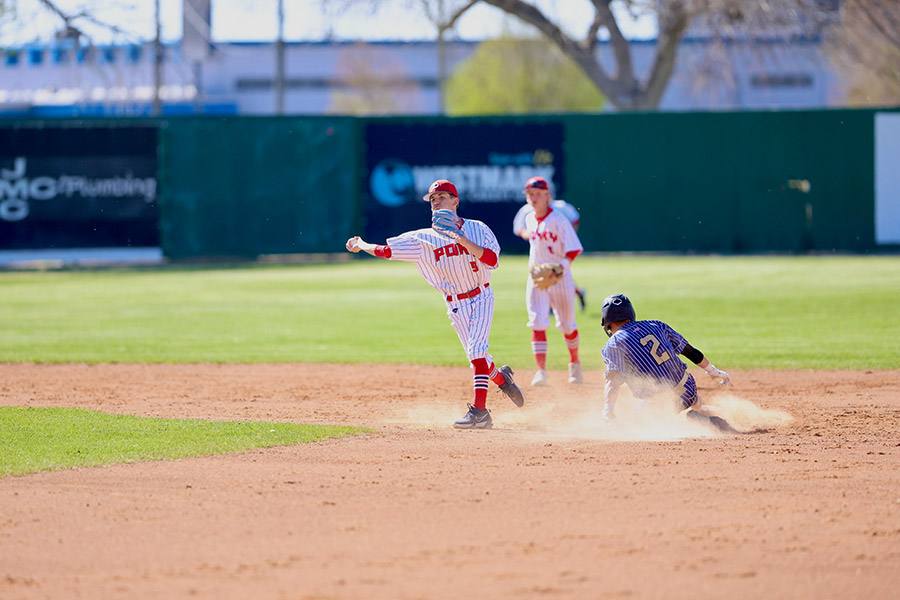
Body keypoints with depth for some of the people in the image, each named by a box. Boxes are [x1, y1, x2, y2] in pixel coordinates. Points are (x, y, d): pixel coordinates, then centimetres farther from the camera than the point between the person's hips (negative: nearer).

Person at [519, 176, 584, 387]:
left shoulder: (558, 220, -14)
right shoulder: (529, 219, 5)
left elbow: (574, 249, -18)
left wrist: (561, 266, -31)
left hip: (560, 277, -4)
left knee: (566, 324, 10)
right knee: (537, 324, -12)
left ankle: (574, 363, 35)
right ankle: (541, 371, -17)